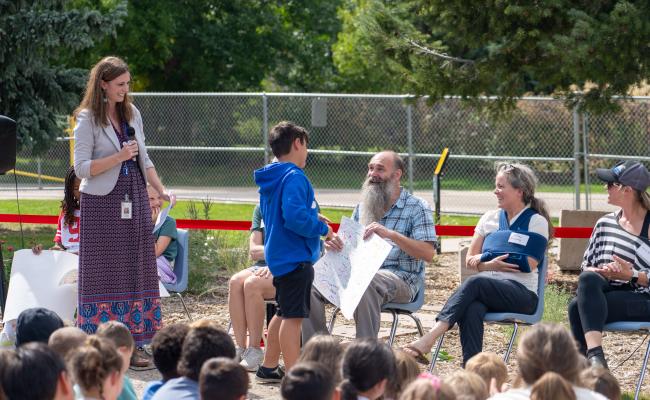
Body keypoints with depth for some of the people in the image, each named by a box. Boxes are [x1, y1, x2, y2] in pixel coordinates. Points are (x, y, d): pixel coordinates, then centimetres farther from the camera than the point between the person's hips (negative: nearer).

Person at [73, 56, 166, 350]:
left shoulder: (131, 113, 11)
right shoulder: (87, 119, -7)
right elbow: (82, 168, -11)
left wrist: (161, 191, 4)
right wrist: (119, 157, -20)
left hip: (135, 199, 6)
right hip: (102, 202, -6)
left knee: (136, 270, 4)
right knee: (105, 273, -4)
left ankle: (133, 343, 8)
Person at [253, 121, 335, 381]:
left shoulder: (270, 180, 13)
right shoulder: (294, 178, -18)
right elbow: (295, 217, -29)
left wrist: (313, 219, 17)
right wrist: (322, 229, -16)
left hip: (279, 254, 10)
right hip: (296, 256, -10)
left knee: (284, 313, 20)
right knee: (293, 315, -8)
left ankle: (269, 367, 28)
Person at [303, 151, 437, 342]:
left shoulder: (417, 207, 1)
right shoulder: (363, 206, 20)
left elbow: (428, 253, -11)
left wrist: (391, 234, -23)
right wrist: (334, 244, -4)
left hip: (401, 279, -6)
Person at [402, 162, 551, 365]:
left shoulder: (536, 222, 6)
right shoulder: (490, 218, 22)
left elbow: (529, 264, -5)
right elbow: (470, 260, 18)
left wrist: (483, 261, -1)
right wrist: (490, 265, -6)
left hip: (522, 293, -4)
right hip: (488, 288, 4)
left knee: (474, 283, -33)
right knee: (471, 310, -34)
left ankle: (428, 340, -46)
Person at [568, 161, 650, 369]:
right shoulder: (605, 223, 17)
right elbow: (586, 265, 19)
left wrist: (632, 275, -18)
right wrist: (599, 272, -3)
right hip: (605, 292, 5)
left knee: (578, 307, -29)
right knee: (587, 279, -31)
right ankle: (594, 355, -42)